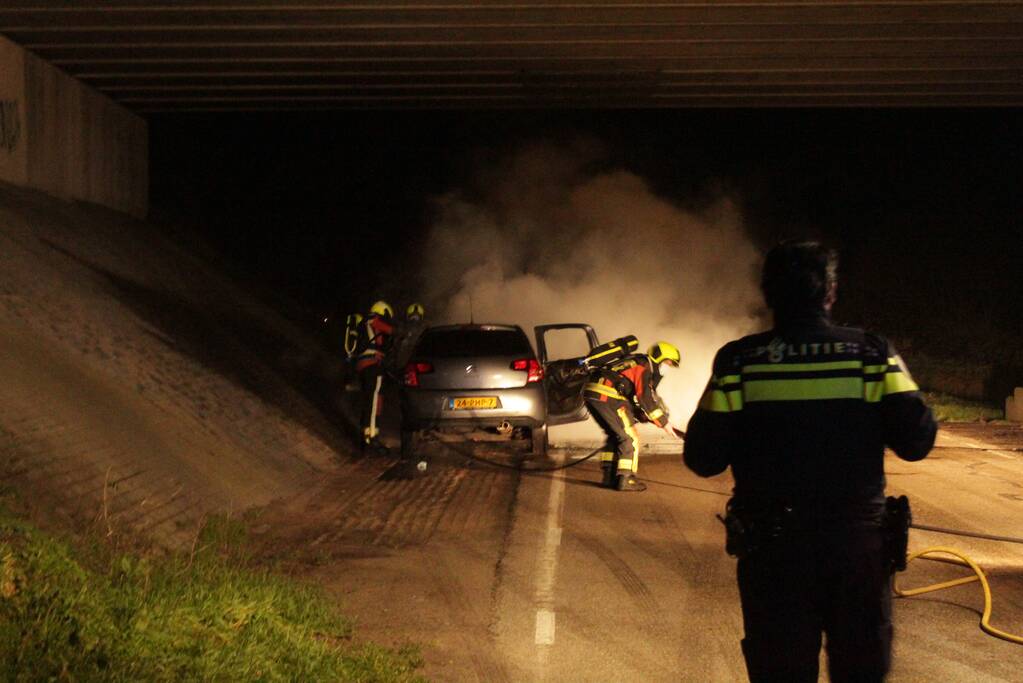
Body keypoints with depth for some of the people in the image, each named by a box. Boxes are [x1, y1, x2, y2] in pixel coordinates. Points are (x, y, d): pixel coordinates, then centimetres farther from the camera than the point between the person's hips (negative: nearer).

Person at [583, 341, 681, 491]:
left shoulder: (635, 363, 27)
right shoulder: (645, 367, -2)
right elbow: (646, 398, -10)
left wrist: (643, 416, 18)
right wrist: (663, 422, -3)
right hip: (607, 396, -9)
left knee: (615, 434, 21)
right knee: (630, 438, 0)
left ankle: (609, 477, 23)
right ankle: (625, 479, 2)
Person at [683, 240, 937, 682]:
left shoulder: (737, 362, -6)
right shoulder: (873, 354, -5)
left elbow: (703, 459, -7)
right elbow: (916, 441, -7)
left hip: (771, 550, 0)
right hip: (859, 545, 0)